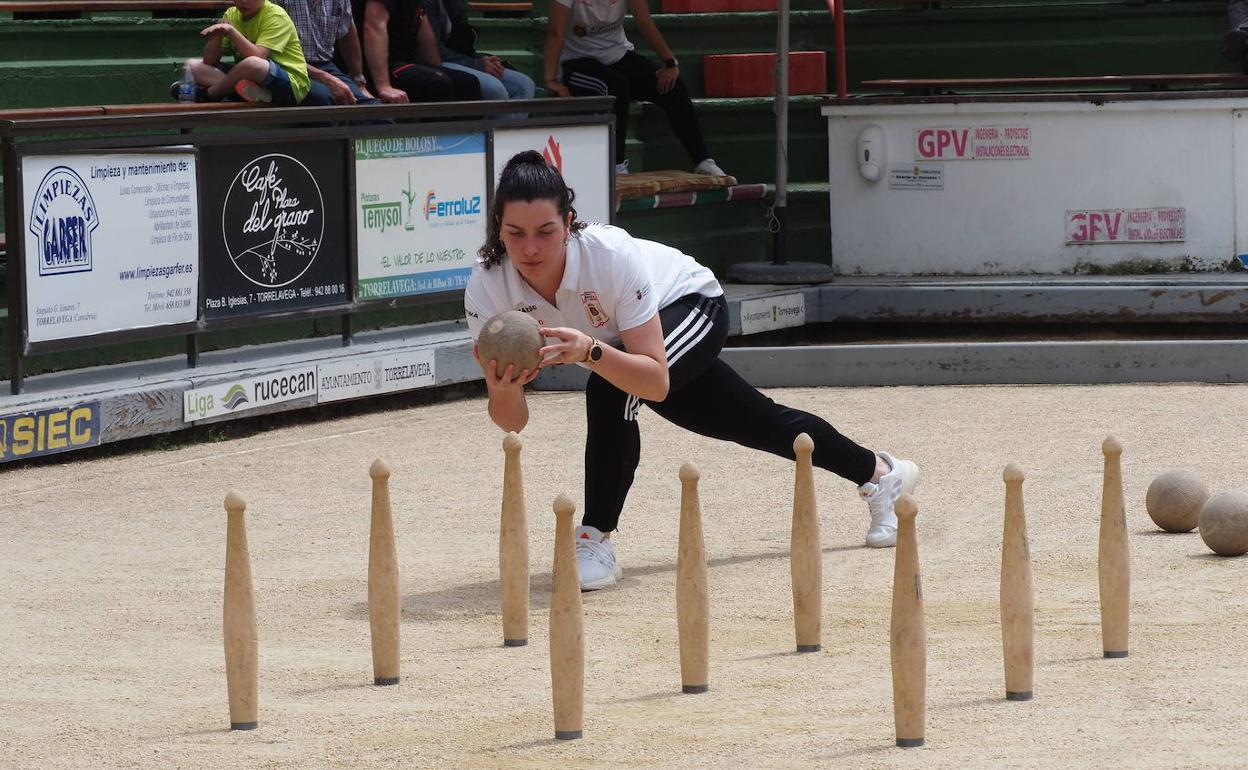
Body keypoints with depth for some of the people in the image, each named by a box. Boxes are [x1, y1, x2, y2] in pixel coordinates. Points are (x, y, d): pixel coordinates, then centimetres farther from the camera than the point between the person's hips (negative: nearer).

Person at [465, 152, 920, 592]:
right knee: (760, 425, 18)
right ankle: (879, 473, 43)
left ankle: (596, 541, -21)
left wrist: (590, 351, -57)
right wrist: (504, 391, -50)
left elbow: (656, 381, -42)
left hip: (693, 305, -5)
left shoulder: (610, 255, -41)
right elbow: (512, 421, -28)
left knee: (610, 389, -35)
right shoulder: (486, 289, -30)